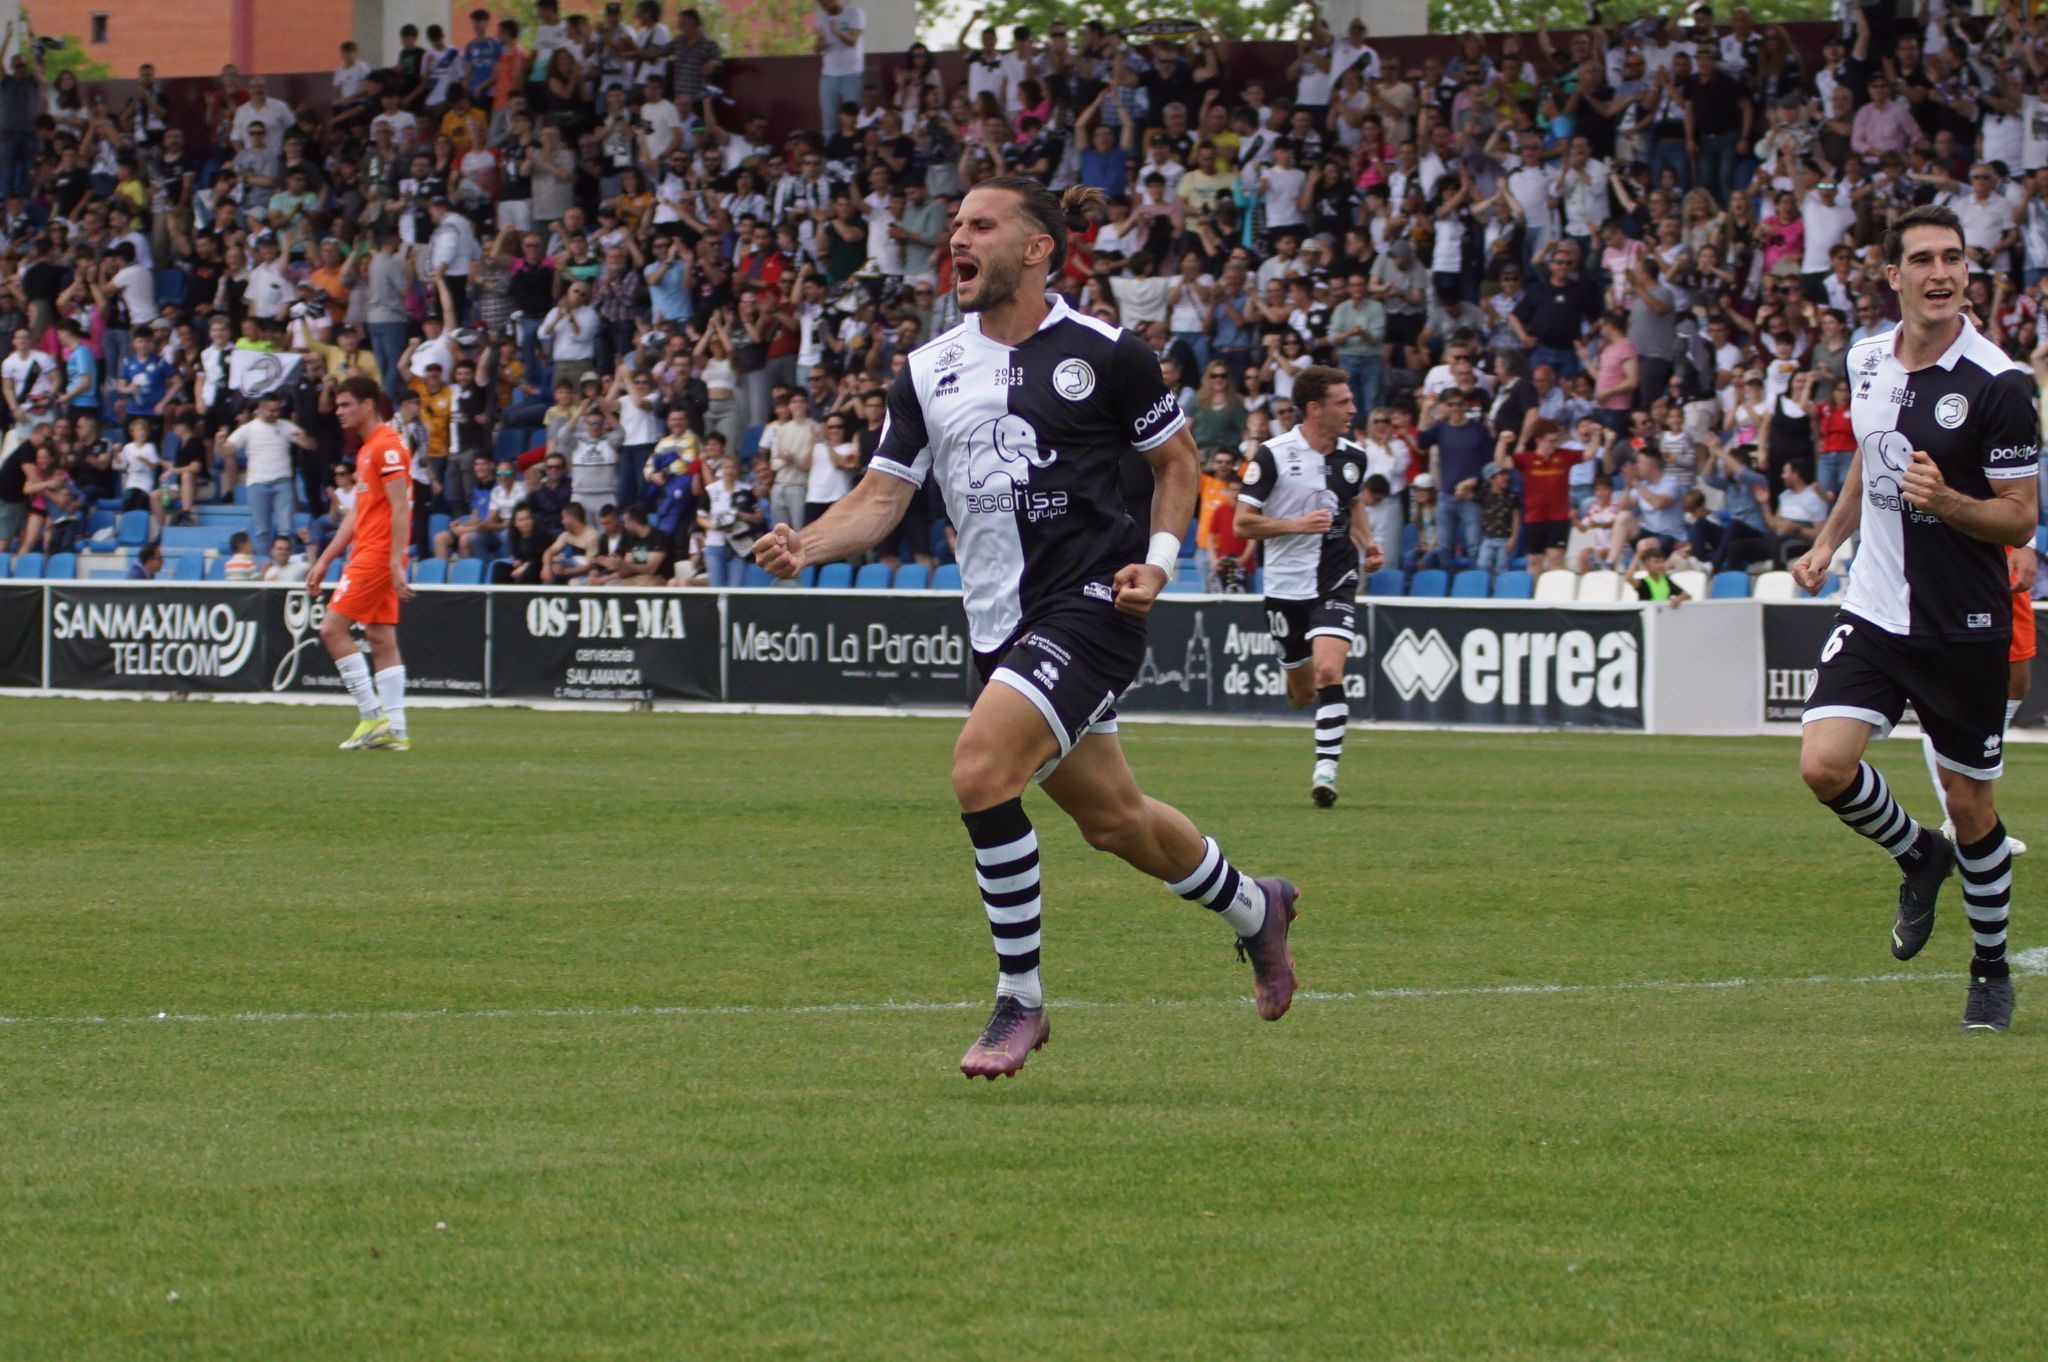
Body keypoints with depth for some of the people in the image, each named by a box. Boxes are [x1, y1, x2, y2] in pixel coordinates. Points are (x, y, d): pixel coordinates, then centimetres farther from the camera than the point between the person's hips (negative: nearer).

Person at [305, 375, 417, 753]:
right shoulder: (367, 450, 19)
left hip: (377, 555, -10)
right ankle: (394, 731, 3)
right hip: (369, 554, 10)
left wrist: (396, 562, -24)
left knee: (332, 629, -10)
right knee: (382, 641, 5)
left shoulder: (387, 446, -12)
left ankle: (373, 716, -10)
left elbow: (400, 508, -18)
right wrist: (324, 560, 23)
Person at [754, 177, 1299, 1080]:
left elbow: (1177, 458, 7)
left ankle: (1019, 999, -11)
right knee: (1111, 818, 15)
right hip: (1001, 625, 6)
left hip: (1091, 601, -6)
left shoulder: (1104, 354, -5)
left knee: (981, 769, -24)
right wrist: (804, 545, -13)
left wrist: (1159, 560, -7)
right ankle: (1253, 910, 42)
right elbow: (882, 498, 6)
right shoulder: (928, 372, 8)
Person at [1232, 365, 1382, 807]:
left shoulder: (1353, 456, 4)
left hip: (1336, 582, 1)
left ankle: (1326, 771, -17)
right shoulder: (1273, 456, -10)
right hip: (1287, 585, -1)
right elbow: (1243, 522, -8)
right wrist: (1297, 524, -20)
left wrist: (1367, 543, 7)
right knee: (1303, 693, 10)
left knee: (1329, 672, -20)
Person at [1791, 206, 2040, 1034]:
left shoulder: (1997, 383, -13)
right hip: (1874, 613, 4)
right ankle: (1917, 857, 17)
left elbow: (2021, 521, -11)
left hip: (1964, 629, -4)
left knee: (1971, 808, 3)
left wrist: (1947, 501, -27)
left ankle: (1992, 968, 25)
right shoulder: (1866, 361, 4)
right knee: (1825, 764, -14)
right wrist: (1827, 544, 22)